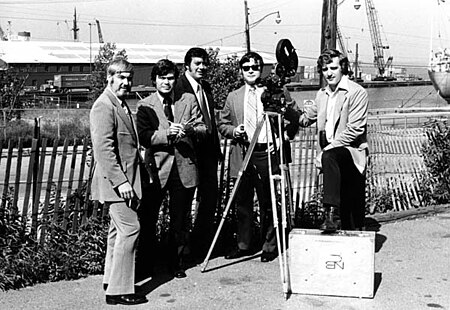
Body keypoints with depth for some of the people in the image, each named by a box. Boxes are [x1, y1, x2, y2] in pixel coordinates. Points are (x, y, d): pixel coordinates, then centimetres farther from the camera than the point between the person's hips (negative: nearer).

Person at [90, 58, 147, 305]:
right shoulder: (103, 106, -15)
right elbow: (103, 148, -23)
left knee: (118, 229, 17)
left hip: (124, 180, 11)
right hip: (115, 181, -11)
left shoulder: (120, 105, 16)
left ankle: (112, 280, 29)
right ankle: (119, 290, -4)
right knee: (129, 229, -11)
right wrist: (120, 181, -26)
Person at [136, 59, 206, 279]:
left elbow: (203, 129, 5)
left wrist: (190, 129, -16)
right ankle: (141, 260, 18)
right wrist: (167, 134, -24)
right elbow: (144, 137, -9)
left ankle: (177, 262, 26)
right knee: (148, 219, 2)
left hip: (184, 167, 2)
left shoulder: (188, 100, 10)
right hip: (157, 167, -2)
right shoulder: (145, 106, 3)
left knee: (180, 220, 11)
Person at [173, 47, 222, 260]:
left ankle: (203, 244, 24)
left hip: (208, 148, 8)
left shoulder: (206, 87, 14)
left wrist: (216, 148, 16)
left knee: (210, 196, 11)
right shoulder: (179, 87, -11)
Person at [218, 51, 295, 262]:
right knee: (242, 203, 8)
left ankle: (269, 247, 13)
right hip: (241, 156, 3)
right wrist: (233, 130, -3)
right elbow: (222, 125, 16)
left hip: (267, 153, -3)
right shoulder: (233, 97, 14)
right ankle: (243, 245, 20)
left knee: (267, 204, 2)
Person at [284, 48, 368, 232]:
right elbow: (305, 118, 17)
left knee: (330, 156, -37)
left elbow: (355, 129, -15)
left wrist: (329, 148, -19)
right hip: (331, 155, 6)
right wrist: (285, 110, 0)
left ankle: (331, 213, -39)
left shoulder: (357, 92, -8)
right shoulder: (322, 94, 14)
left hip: (351, 153, -6)